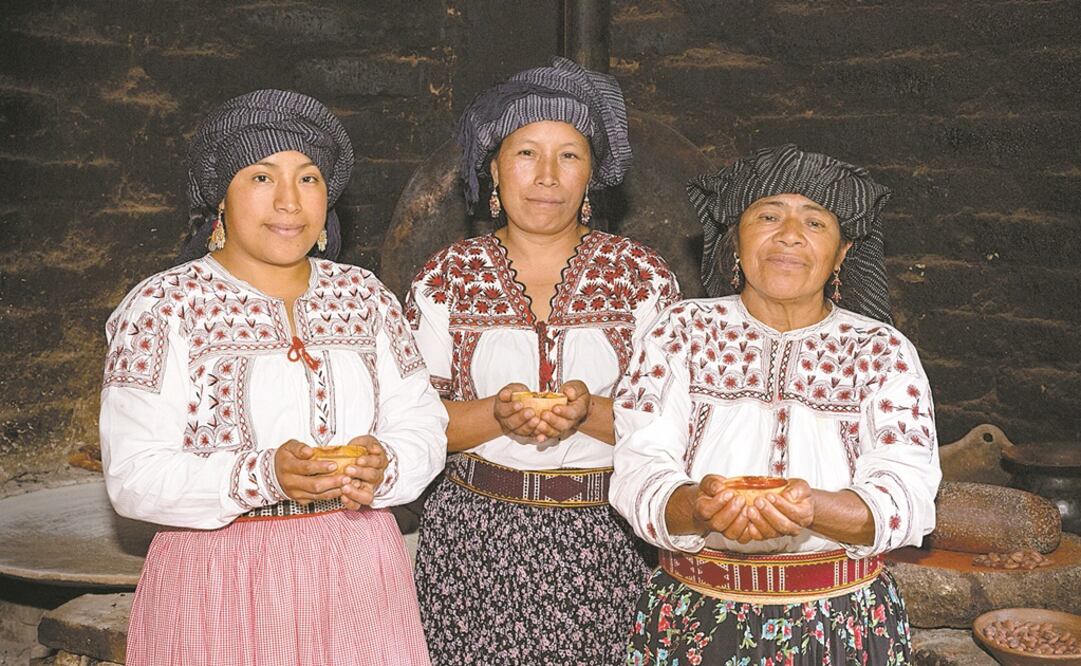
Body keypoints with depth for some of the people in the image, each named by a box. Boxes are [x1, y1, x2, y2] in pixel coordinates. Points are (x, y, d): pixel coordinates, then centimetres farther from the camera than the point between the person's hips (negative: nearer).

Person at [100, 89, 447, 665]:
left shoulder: (363, 294, 7)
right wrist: (261, 477, -25)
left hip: (358, 575, 4)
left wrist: (383, 467, -16)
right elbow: (133, 475, -11)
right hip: (223, 587, -3)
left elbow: (422, 424, 6)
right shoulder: (162, 307, -5)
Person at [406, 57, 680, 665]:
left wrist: (591, 413, -18)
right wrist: (496, 414, -17)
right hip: (474, 539, 1)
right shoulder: (449, 276, 4)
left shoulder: (642, 274, 2)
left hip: (607, 539, 0)